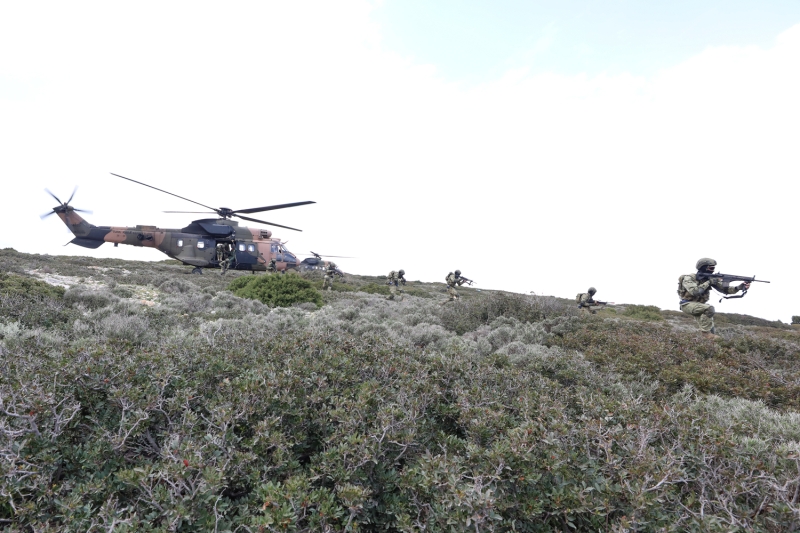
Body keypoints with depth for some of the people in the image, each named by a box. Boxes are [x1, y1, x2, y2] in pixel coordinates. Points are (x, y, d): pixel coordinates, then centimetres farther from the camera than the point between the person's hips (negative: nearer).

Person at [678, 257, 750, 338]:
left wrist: (739, 287, -21)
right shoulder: (689, 278, -17)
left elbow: (724, 289, -4)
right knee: (709, 308, -30)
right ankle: (706, 332, -19)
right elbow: (694, 291, -32)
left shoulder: (709, 279, 1)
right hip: (687, 304, -7)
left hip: (699, 305, 7)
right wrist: (708, 283, -26)